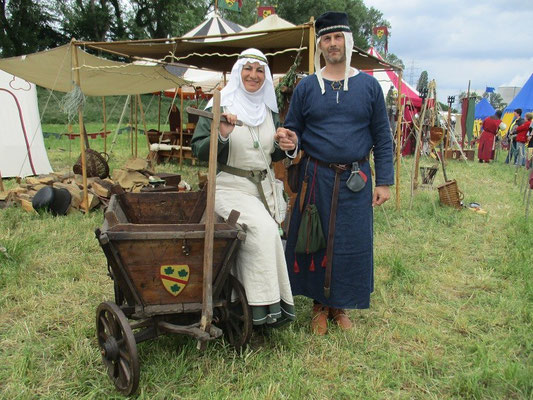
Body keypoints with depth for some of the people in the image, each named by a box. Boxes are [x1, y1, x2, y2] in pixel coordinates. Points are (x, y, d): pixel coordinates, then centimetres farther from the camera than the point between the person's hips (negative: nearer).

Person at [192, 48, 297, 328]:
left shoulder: (269, 110, 14)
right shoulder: (220, 106, -2)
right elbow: (198, 150, -6)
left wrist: (285, 147, 0)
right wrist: (222, 135, -24)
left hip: (262, 187, 6)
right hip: (229, 186, -6)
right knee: (262, 228, -28)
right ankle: (263, 305, -20)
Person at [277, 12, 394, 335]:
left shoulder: (369, 85, 4)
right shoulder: (306, 87, 5)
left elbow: (382, 137, 5)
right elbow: (293, 131, 8)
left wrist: (384, 181, -1)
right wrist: (285, 137, -16)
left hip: (355, 180, 0)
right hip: (316, 177, 0)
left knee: (352, 244, 5)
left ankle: (341, 305, 24)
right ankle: (320, 304, 25)